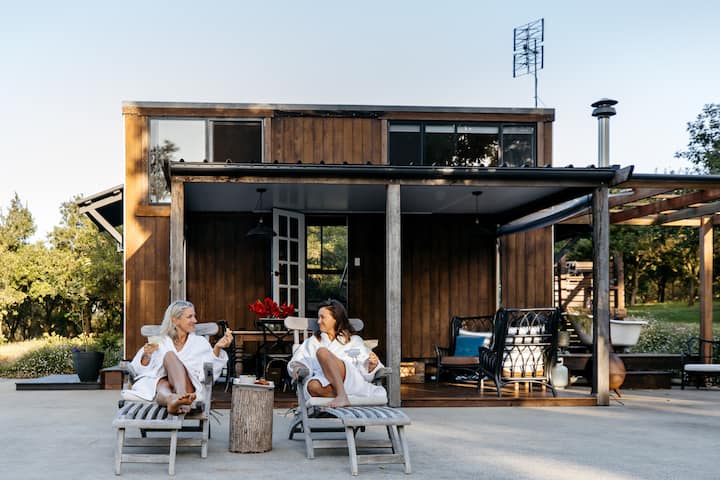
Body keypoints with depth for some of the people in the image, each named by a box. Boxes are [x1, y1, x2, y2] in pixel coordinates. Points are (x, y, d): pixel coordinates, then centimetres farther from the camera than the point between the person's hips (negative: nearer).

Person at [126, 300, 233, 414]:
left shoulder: (200, 342, 20)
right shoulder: (161, 343, 21)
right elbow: (142, 369, 14)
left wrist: (217, 348, -14)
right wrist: (146, 355, -5)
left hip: (188, 388, -1)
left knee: (170, 355, -25)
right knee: (163, 385, -34)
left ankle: (182, 397, -54)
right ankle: (172, 400, -72)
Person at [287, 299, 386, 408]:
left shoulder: (355, 341, 27)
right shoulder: (313, 342, 33)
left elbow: (365, 372, 17)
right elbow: (298, 361, 19)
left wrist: (372, 365, -6)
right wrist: (297, 368, -4)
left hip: (352, 380, -1)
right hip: (327, 382, 2)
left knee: (322, 352, -31)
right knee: (313, 386, -37)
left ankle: (342, 395, -43)